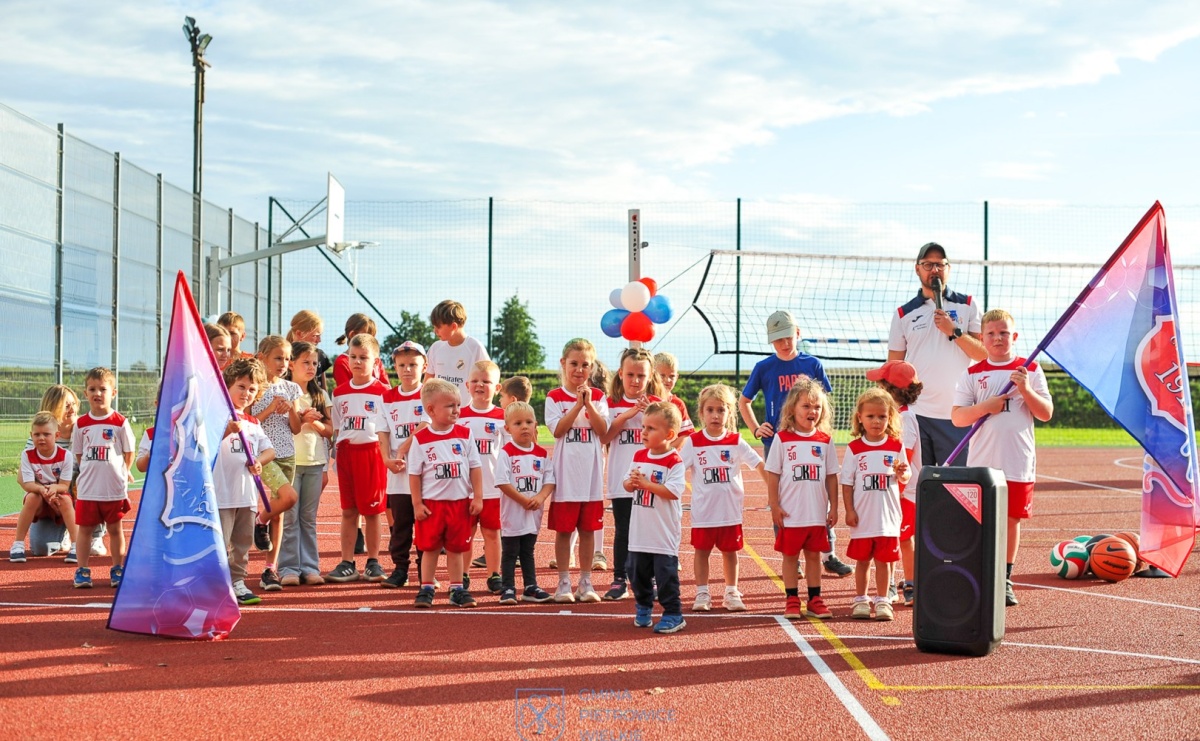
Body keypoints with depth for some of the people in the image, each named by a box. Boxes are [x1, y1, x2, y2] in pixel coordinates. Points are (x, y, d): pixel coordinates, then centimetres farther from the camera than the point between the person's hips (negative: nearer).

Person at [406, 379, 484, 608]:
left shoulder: (464, 434, 1)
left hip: (460, 502, 2)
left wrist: (477, 497, -1)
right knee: (430, 548, 6)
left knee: (456, 548, 9)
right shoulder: (420, 439, -5)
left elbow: (475, 467, 3)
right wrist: (417, 504, -6)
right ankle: (426, 589, 16)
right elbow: (414, 474, -2)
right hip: (431, 503, -2)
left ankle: (457, 589, 18)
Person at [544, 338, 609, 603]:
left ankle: (586, 582, 16)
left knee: (588, 528, 7)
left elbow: (602, 430, -5)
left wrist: (588, 403, -15)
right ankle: (563, 583, 10)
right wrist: (578, 404, -16)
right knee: (563, 529, 2)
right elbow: (558, 430, -12)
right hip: (565, 473, -2)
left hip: (591, 473, 2)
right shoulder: (554, 397, 1)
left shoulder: (598, 396, 6)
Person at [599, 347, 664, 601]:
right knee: (623, 530, 5)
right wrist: (626, 415, -15)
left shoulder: (656, 403, 5)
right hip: (621, 482, 0)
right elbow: (604, 437, -8)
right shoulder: (612, 404, 4)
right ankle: (619, 580, 11)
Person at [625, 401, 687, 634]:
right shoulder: (639, 456, 8)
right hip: (639, 531, 7)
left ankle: (673, 614, 8)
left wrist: (645, 483, -22)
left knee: (666, 574, -3)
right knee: (638, 572, 17)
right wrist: (632, 482, -11)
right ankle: (643, 607, 34)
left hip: (664, 533, -7)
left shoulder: (674, 461, -14)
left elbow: (673, 491, -24)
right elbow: (627, 484, 12)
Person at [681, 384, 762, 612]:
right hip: (703, 510, -1)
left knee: (730, 551, 10)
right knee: (702, 550, 8)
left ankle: (731, 593, 20)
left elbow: (759, 464, -2)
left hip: (730, 509, 1)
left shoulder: (736, 442, -1)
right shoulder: (693, 442, -4)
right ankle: (702, 594, 17)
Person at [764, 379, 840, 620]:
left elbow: (831, 476, 8)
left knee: (814, 554, 10)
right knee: (790, 555, 6)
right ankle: (791, 600, 14)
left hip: (817, 513, 2)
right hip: (790, 513, -2)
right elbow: (772, 474, -2)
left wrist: (833, 507, 6)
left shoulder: (825, 440, 3)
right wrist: (774, 505, -6)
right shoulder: (782, 439, -4)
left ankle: (815, 600, 19)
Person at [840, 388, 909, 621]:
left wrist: (902, 474, -17)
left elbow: (905, 479, 6)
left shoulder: (896, 446, 1)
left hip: (887, 516, 0)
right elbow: (847, 482, 0)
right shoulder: (854, 448, -2)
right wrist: (849, 510, -6)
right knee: (862, 560, 9)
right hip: (862, 516, 0)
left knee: (883, 559, 6)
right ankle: (861, 600, 21)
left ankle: (882, 601, 17)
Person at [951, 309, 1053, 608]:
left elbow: (1046, 414, 3)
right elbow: (957, 416, 0)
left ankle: (1005, 580, 15)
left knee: (1012, 518, 5)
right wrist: (985, 407, -16)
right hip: (981, 463, 0)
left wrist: (1026, 390, -12)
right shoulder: (972, 374, 5)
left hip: (1019, 462, 0)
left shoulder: (1030, 370, 6)